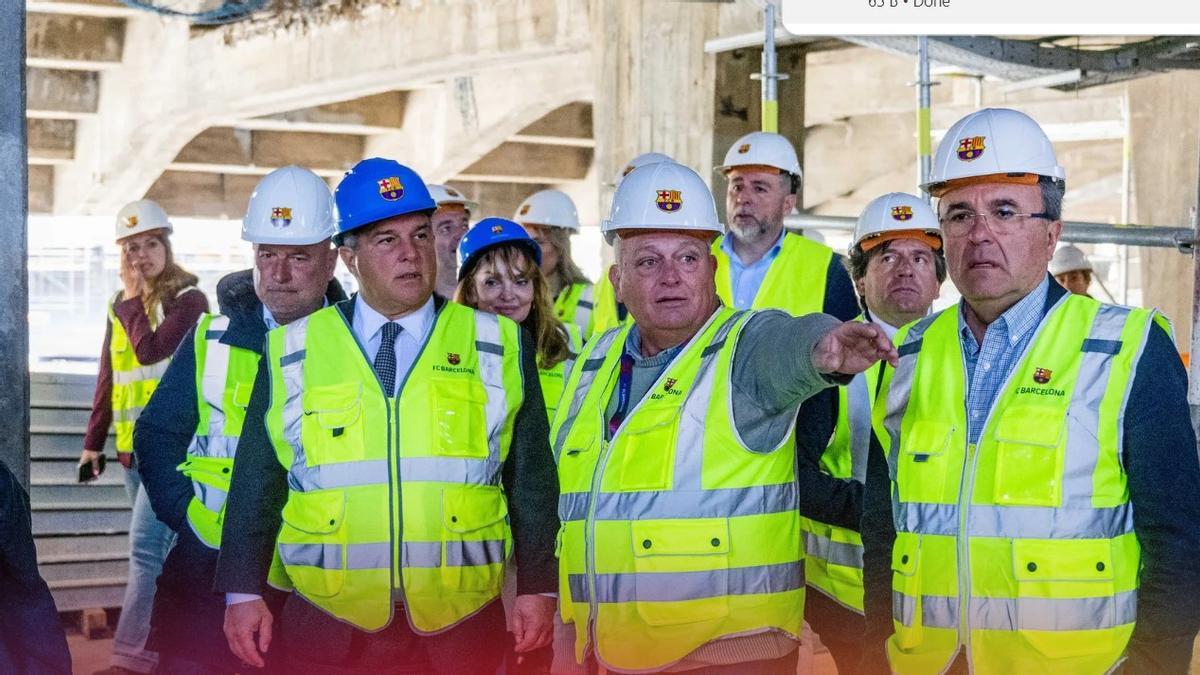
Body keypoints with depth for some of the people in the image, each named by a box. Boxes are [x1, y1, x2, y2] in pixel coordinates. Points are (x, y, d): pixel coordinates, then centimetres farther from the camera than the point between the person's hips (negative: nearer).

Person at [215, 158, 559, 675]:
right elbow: (255, 482, 9)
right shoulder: (291, 353, 6)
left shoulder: (499, 347, 6)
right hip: (328, 628, 0)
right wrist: (243, 593, 6)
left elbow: (533, 480, 7)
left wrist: (537, 589, 4)